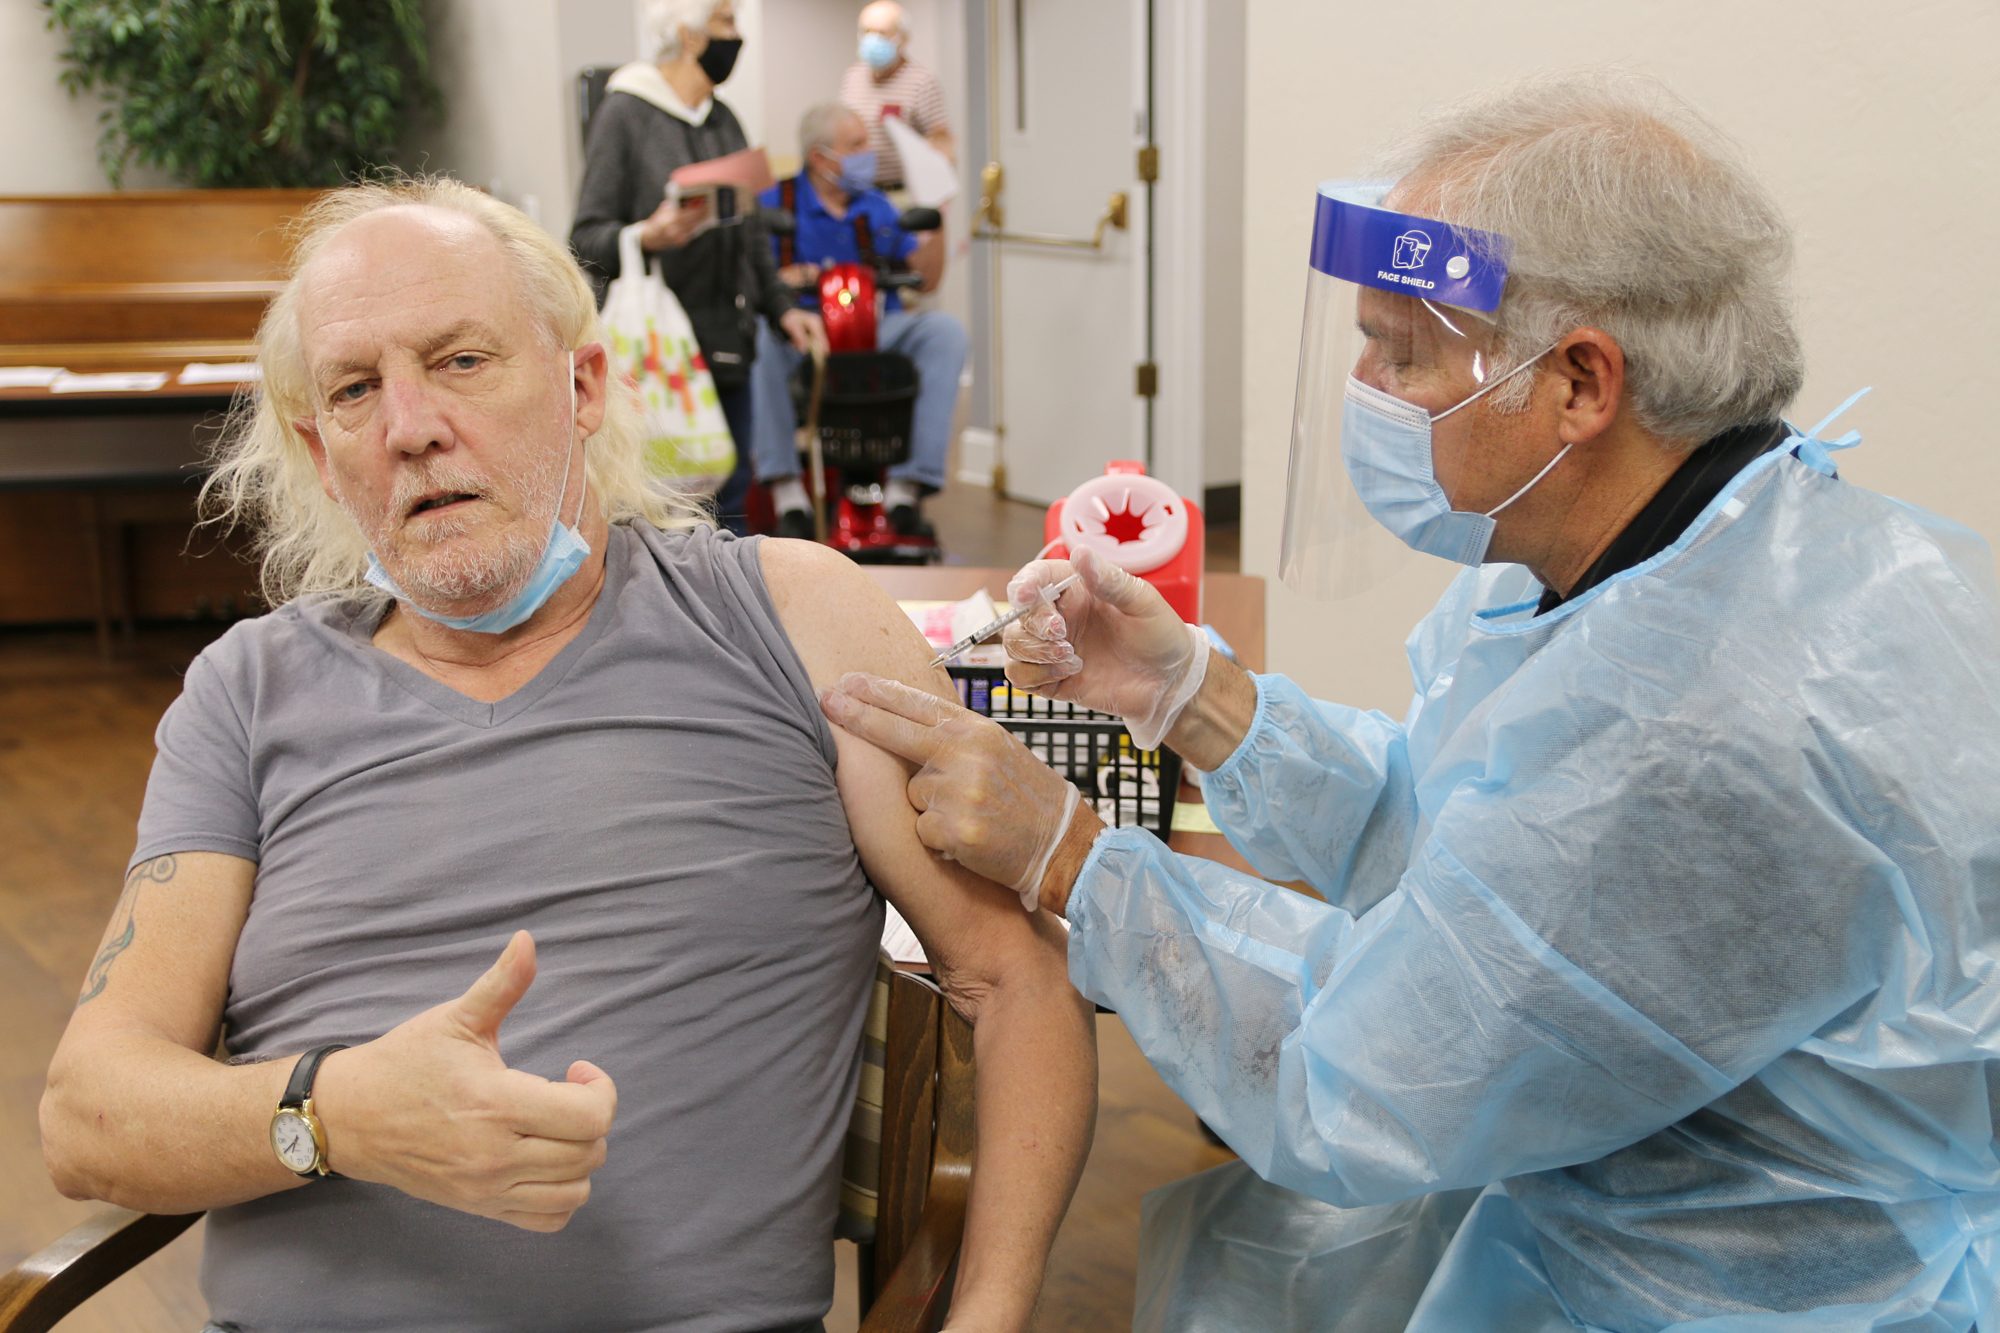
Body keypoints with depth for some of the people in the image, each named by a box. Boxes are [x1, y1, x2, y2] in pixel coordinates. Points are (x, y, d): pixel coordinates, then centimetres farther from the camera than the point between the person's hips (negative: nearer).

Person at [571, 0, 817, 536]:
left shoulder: (725, 119, 17)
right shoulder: (625, 113, -6)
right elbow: (586, 239, -8)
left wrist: (780, 308, 13)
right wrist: (649, 235, -27)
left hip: (726, 347, 7)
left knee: (728, 501, 8)